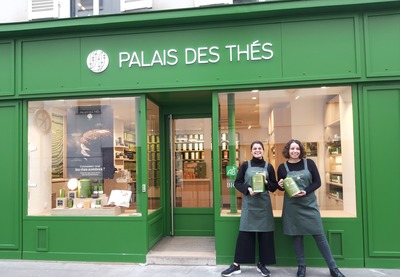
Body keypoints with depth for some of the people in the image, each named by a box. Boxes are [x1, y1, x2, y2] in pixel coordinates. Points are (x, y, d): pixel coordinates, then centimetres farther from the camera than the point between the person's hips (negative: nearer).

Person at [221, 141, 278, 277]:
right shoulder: (245, 165, 2)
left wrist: (266, 182, -12)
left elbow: (275, 186, 8)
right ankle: (236, 265, 7)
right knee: (244, 233, -1)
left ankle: (262, 264, 20)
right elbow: (237, 183, 2)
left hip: (264, 204, 2)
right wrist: (247, 189, -16)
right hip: (248, 204, -1)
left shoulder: (268, 166, 6)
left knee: (265, 234, 5)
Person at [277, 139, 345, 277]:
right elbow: (281, 187, 10)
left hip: (309, 204, 0)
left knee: (319, 235, 2)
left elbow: (317, 182, -2)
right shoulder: (282, 167, 0)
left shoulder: (309, 163, -2)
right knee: (296, 235, 7)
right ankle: (301, 266, 20)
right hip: (292, 206, 1)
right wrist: (280, 186, -14)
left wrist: (305, 191, -17)